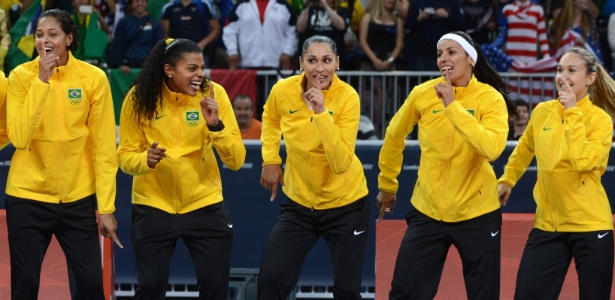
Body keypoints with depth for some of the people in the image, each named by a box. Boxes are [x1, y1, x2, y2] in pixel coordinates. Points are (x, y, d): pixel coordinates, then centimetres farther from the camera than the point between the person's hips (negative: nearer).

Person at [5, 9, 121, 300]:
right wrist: (41, 82, -20)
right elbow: (18, 138, -16)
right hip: (28, 198, 0)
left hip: (78, 199, 0)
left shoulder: (94, 78, -5)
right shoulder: (20, 76, -5)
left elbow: (104, 147, -3)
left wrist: (106, 206, -6)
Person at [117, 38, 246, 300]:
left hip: (204, 205, 1)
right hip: (153, 206, -1)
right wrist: (146, 160, -25)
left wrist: (216, 126, -25)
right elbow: (125, 155, -4)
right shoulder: (140, 98, -10)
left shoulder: (213, 93, -9)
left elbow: (236, 160, -10)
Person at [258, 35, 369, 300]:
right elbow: (270, 121, 16)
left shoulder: (348, 97, -19)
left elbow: (341, 163, -28)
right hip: (299, 202, 3)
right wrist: (270, 160, 4)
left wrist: (321, 112, -33)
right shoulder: (283, 91, -11)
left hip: (345, 205, -3)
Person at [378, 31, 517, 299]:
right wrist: (387, 185, 21)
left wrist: (452, 106, -28)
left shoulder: (490, 98, -12)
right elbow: (394, 136, 12)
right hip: (428, 211, 2)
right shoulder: (422, 94, -5)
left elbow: (492, 149, -29)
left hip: (477, 213, -2)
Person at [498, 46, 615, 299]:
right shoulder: (542, 112, 4)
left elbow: (584, 162, -26)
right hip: (547, 224, 4)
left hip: (590, 224, -4)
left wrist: (573, 113, -21)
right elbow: (524, 149, 25)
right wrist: (507, 179, 23)